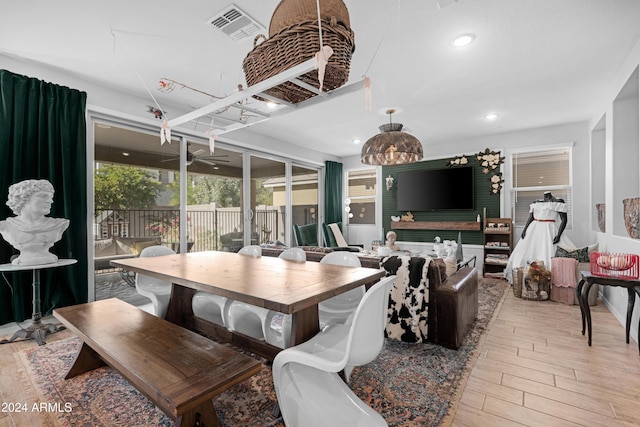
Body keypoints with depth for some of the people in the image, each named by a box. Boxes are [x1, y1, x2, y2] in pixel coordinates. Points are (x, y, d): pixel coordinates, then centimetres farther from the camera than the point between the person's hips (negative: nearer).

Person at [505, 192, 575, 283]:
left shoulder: (559, 202, -1)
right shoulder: (536, 203, 14)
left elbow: (564, 220, -6)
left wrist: (558, 235, -16)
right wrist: (524, 230, -1)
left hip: (549, 231, -4)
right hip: (534, 230, 4)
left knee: (550, 255, -12)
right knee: (524, 251, 1)